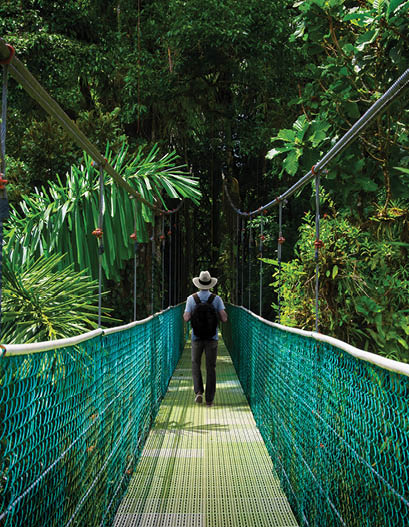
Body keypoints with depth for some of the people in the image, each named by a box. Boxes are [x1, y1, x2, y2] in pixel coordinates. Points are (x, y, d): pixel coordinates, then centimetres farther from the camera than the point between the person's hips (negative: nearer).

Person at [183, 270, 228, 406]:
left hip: (197, 337, 0)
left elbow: (186, 318, -9)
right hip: (212, 337, 0)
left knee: (196, 365, 17)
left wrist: (185, 314, 13)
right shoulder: (216, 299, -4)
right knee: (210, 368, 7)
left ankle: (198, 391, -2)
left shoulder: (191, 299, -5)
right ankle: (209, 399, 6)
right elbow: (224, 318, -8)